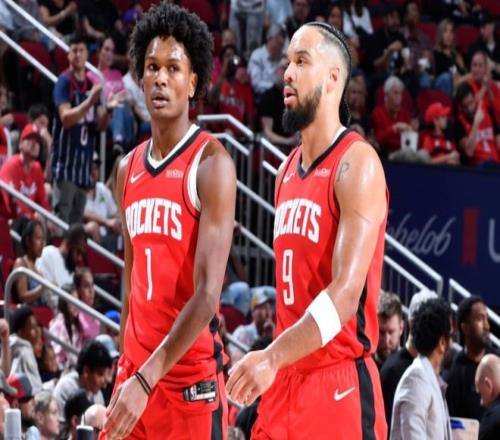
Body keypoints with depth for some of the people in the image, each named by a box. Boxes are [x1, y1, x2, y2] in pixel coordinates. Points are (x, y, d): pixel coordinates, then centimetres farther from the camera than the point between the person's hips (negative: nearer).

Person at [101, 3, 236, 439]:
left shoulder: (211, 163, -11)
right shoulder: (129, 168, 13)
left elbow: (207, 294, -19)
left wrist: (146, 379, -24)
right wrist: (125, 372, 16)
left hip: (190, 375, -7)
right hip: (136, 371, 7)